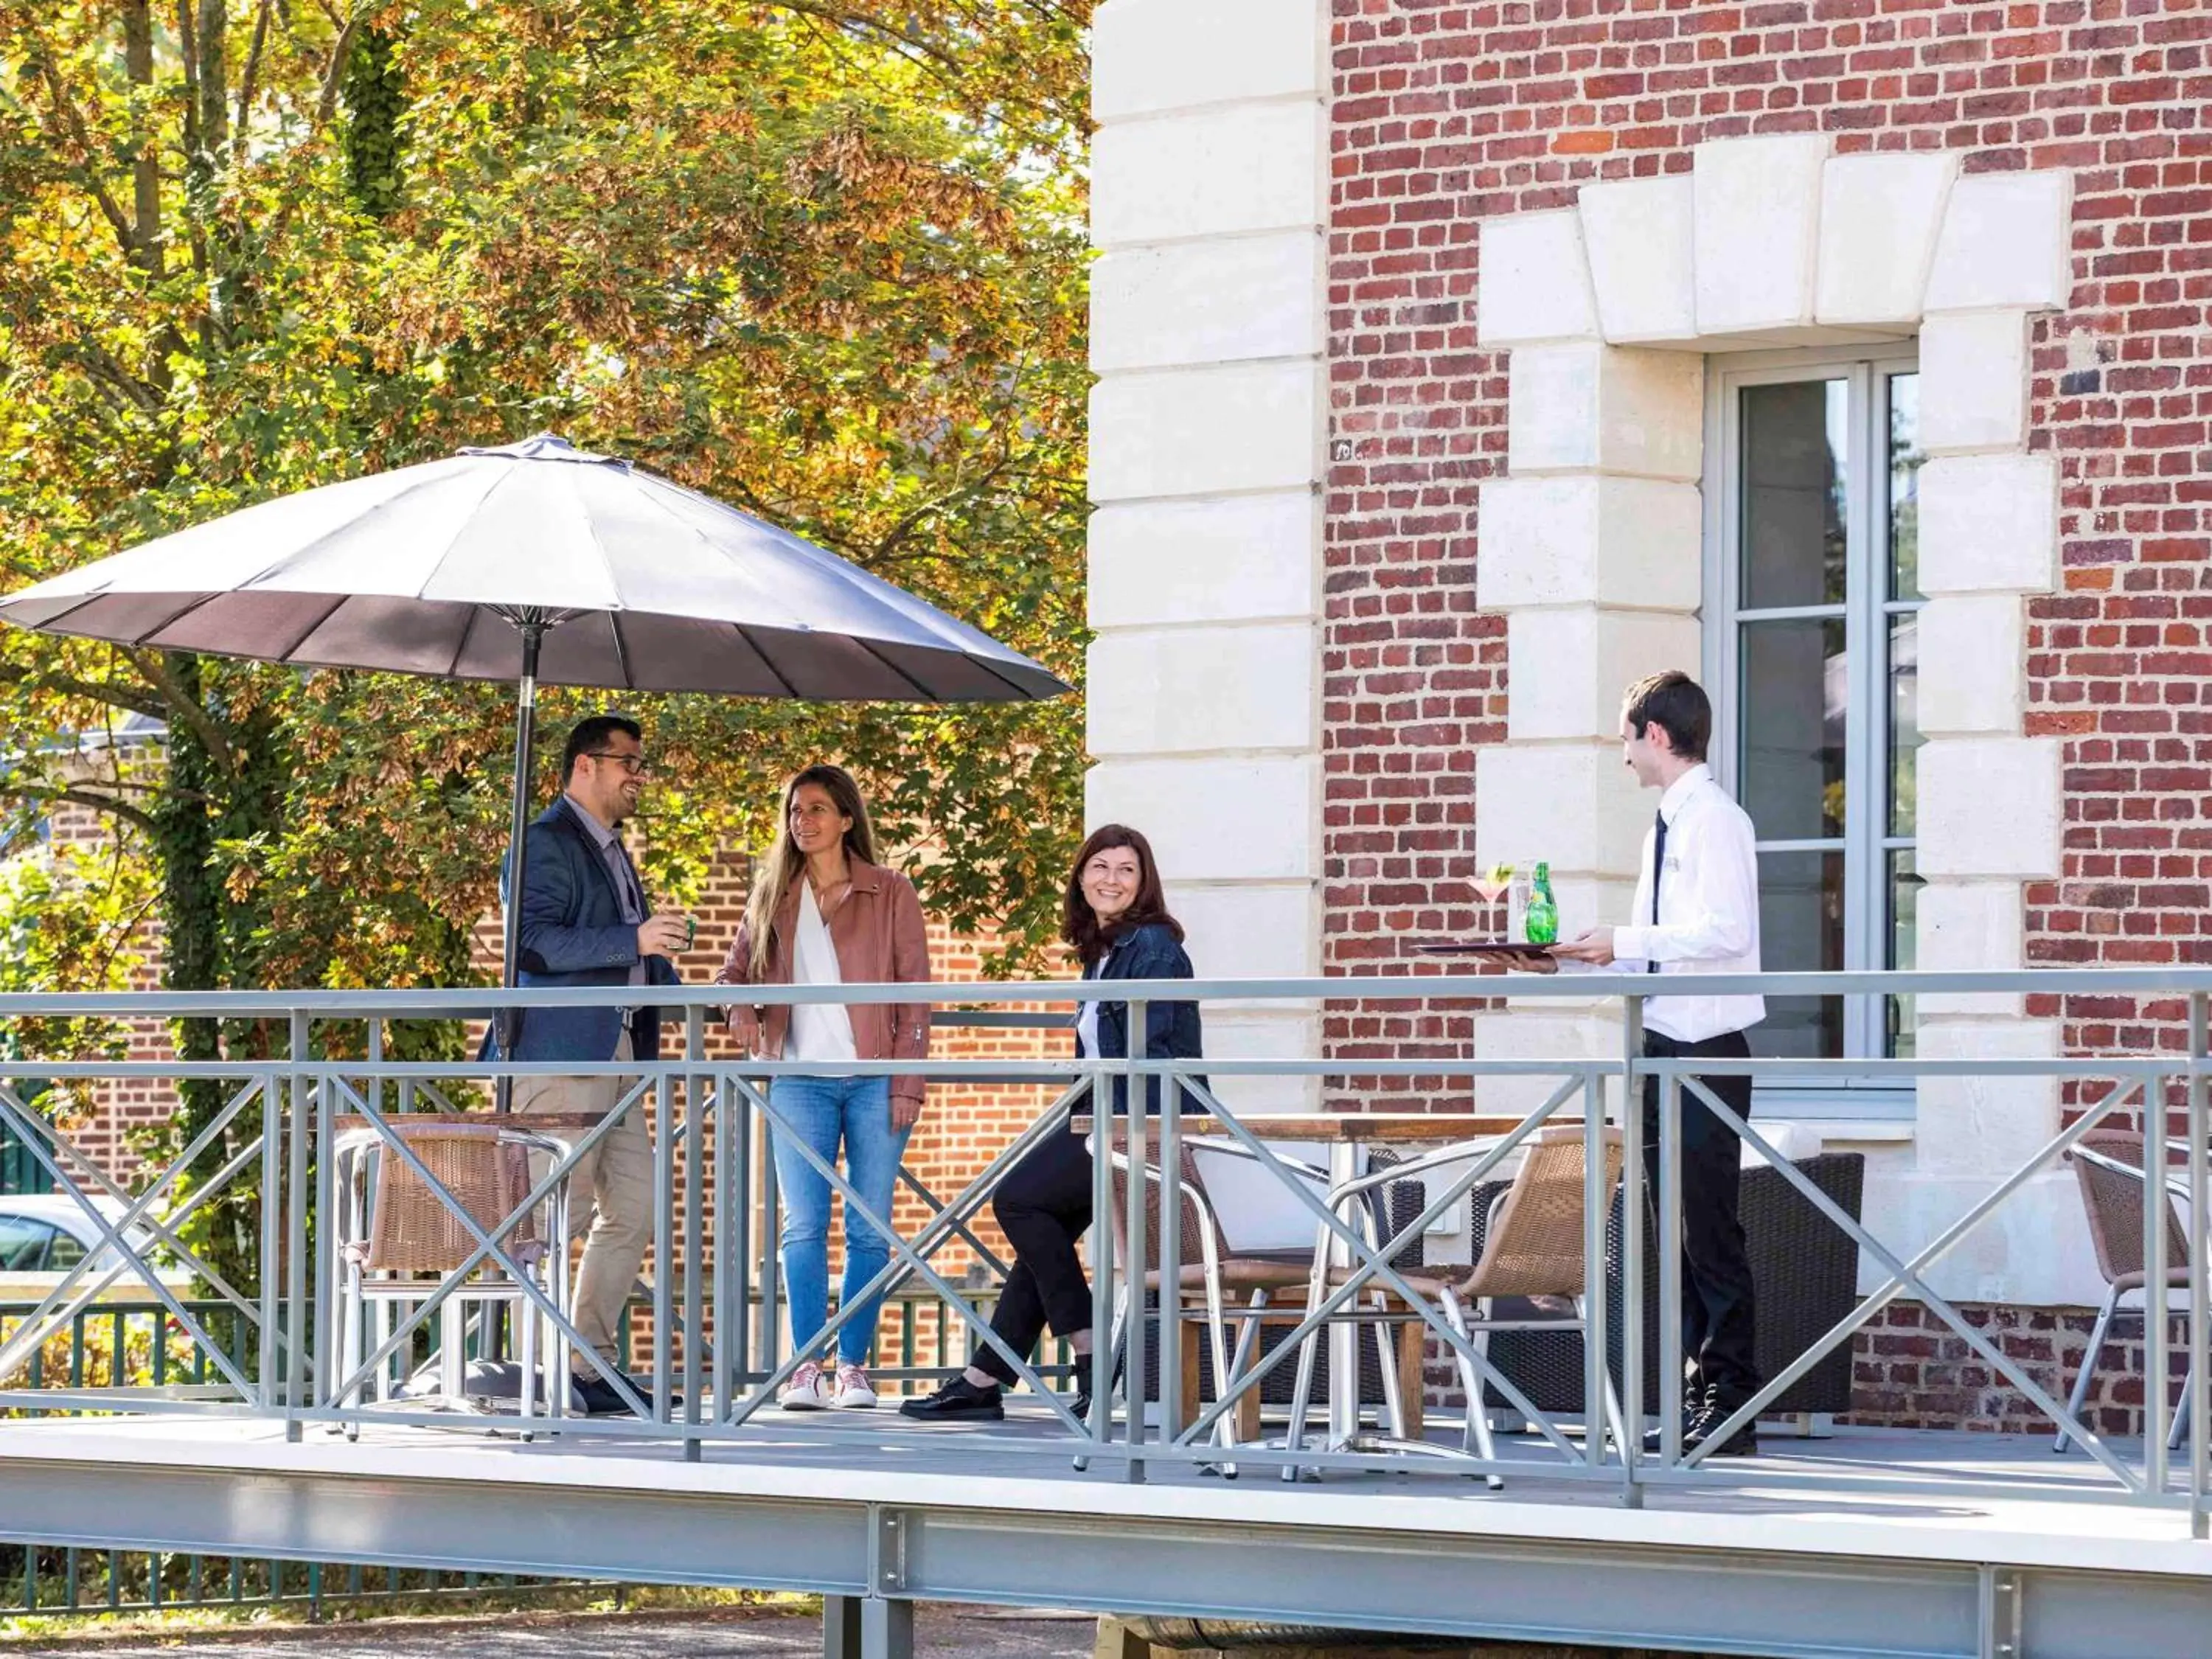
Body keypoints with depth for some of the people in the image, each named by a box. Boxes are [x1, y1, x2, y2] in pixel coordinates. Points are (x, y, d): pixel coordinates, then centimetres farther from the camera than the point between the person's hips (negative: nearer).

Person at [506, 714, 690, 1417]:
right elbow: (538, 941, -20)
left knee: (633, 1207, 8)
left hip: (617, 1051, 10)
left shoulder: (614, 852, 22)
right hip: (563, 1049, -10)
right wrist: (635, 940, -27)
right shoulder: (548, 842, -7)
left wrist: (667, 970, 15)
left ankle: (594, 1365, 13)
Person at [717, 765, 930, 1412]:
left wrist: (908, 1085, -7)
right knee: (803, 1225, -5)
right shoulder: (773, 897, 11)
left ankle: (854, 1366, 4)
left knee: (869, 1229, 0)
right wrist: (741, 1013, -2)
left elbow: (915, 994, 1)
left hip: (874, 1082, -2)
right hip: (800, 1082, 2)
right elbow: (735, 971, 21)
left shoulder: (891, 894, 3)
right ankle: (807, 1366, -4)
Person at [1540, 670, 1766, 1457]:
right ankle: (1696, 1392, 18)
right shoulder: (1667, 824, 17)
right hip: (1666, 1040, 10)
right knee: (1678, 1230, 12)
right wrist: (1603, 954, 9)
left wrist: (1625, 942, -17)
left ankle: (1730, 1405, -4)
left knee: (1711, 1229, -7)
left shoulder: (1714, 819, -11)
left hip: (1708, 1047, -10)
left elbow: (1725, 930, -21)